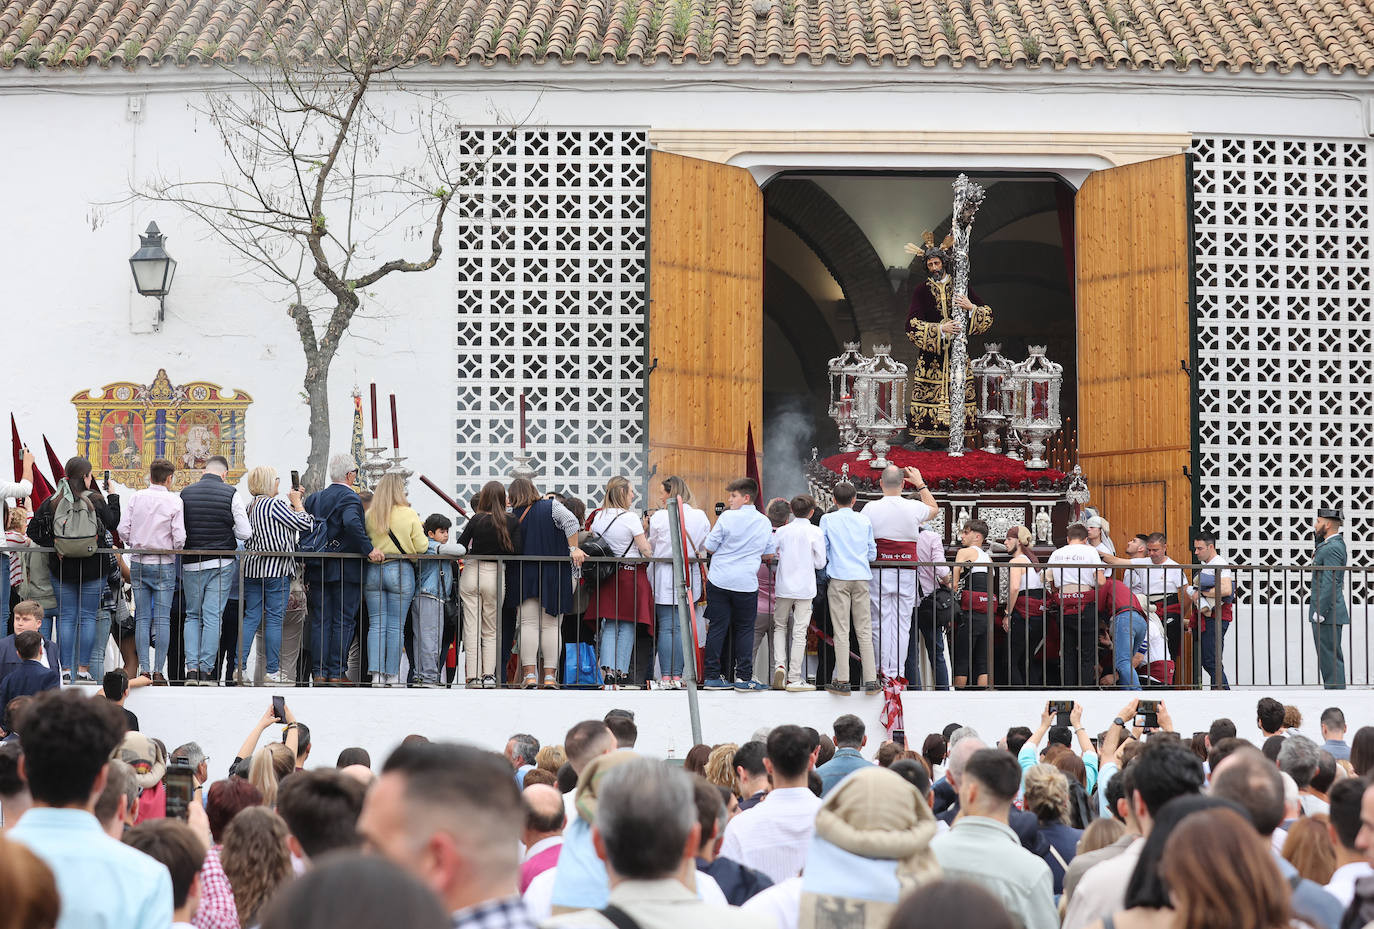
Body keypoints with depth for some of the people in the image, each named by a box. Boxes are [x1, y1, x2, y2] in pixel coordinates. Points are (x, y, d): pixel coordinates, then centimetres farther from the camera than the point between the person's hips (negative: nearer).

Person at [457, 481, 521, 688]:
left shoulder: (477, 520, -6)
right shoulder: (513, 522, -4)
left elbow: (460, 548, -4)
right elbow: (515, 552, -6)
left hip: (471, 574, -1)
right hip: (495, 576, 1)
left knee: (472, 628, 2)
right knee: (491, 630, 14)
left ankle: (473, 676, -1)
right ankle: (489, 674, 6)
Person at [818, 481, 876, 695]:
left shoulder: (827, 520, 2)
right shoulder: (864, 520, 9)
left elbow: (822, 552, 4)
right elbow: (873, 553, 14)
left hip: (839, 577, -2)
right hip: (862, 577, 2)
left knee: (841, 631, -2)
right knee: (864, 631, 4)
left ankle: (842, 680, -5)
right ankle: (870, 680, 0)